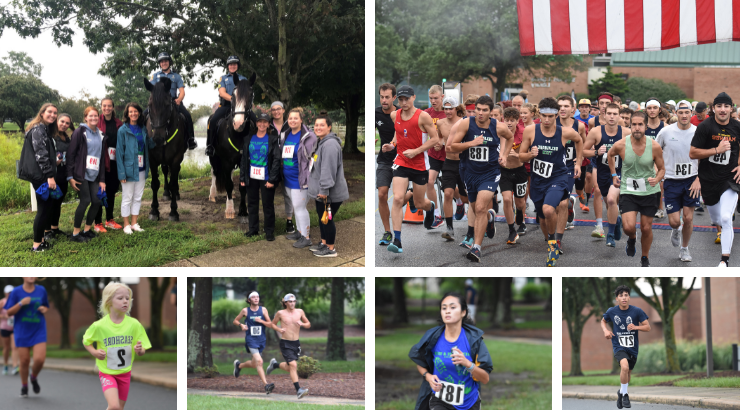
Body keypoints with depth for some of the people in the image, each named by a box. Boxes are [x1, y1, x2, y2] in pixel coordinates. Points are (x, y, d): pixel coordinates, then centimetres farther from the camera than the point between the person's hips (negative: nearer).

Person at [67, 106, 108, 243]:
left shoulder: (101, 135, 15)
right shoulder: (80, 132, -3)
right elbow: (71, 153, -6)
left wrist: (102, 179, 11)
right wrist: (70, 176, -11)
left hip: (94, 175, 6)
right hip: (81, 174, -6)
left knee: (97, 201, -2)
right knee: (85, 200, -12)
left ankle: (87, 230, 16)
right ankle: (75, 234, -2)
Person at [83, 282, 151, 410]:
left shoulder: (134, 324, -8)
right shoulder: (99, 326, -13)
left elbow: (142, 351, -1)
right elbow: (86, 341, 5)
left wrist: (139, 350, -24)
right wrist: (95, 352, -13)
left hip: (125, 373, 3)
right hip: (107, 373, -3)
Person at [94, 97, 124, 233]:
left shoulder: (118, 124, 7)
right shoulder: (97, 122, -4)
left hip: (113, 161, 4)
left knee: (112, 191, 12)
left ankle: (110, 220, 24)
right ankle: (98, 223, 5)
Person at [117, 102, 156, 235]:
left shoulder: (143, 129, 7)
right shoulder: (123, 130, -8)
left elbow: (150, 145, 12)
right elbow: (119, 152, -10)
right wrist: (122, 173, -14)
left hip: (141, 169, 5)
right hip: (129, 169, -5)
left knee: (138, 197, 11)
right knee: (127, 198, 3)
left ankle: (134, 223, 21)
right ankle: (126, 225, 12)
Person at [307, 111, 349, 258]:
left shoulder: (330, 144, -22)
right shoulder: (321, 142, 14)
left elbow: (329, 169, -27)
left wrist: (324, 189, -28)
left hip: (330, 194, -10)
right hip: (321, 192, 10)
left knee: (327, 219, -1)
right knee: (321, 217, 20)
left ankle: (330, 249, 11)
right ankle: (323, 243, 35)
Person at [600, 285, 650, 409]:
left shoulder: (637, 311, -8)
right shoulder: (611, 311, -6)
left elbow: (648, 327, -4)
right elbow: (603, 321, 15)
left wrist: (636, 327, -22)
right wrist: (605, 330, -5)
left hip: (633, 347, 2)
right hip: (619, 346, -2)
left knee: (628, 372, 17)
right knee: (625, 366, -28)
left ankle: (621, 392, 46)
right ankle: (625, 394, -9)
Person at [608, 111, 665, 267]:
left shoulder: (655, 146, -14)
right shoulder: (620, 145, -14)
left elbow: (662, 169, 0)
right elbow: (610, 154, 11)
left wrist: (656, 179, -20)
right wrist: (614, 174, 10)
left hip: (649, 191, 1)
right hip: (628, 191, 0)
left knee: (646, 228, 8)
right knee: (629, 227, -16)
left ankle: (645, 258, 33)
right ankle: (632, 238, 22)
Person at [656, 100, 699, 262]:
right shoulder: (666, 132, -7)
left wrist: (698, 180, -9)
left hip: (691, 180, 0)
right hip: (671, 180, 0)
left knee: (688, 218, 0)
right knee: (674, 221, -3)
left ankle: (684, 249, 22)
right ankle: (676, 230, 35)